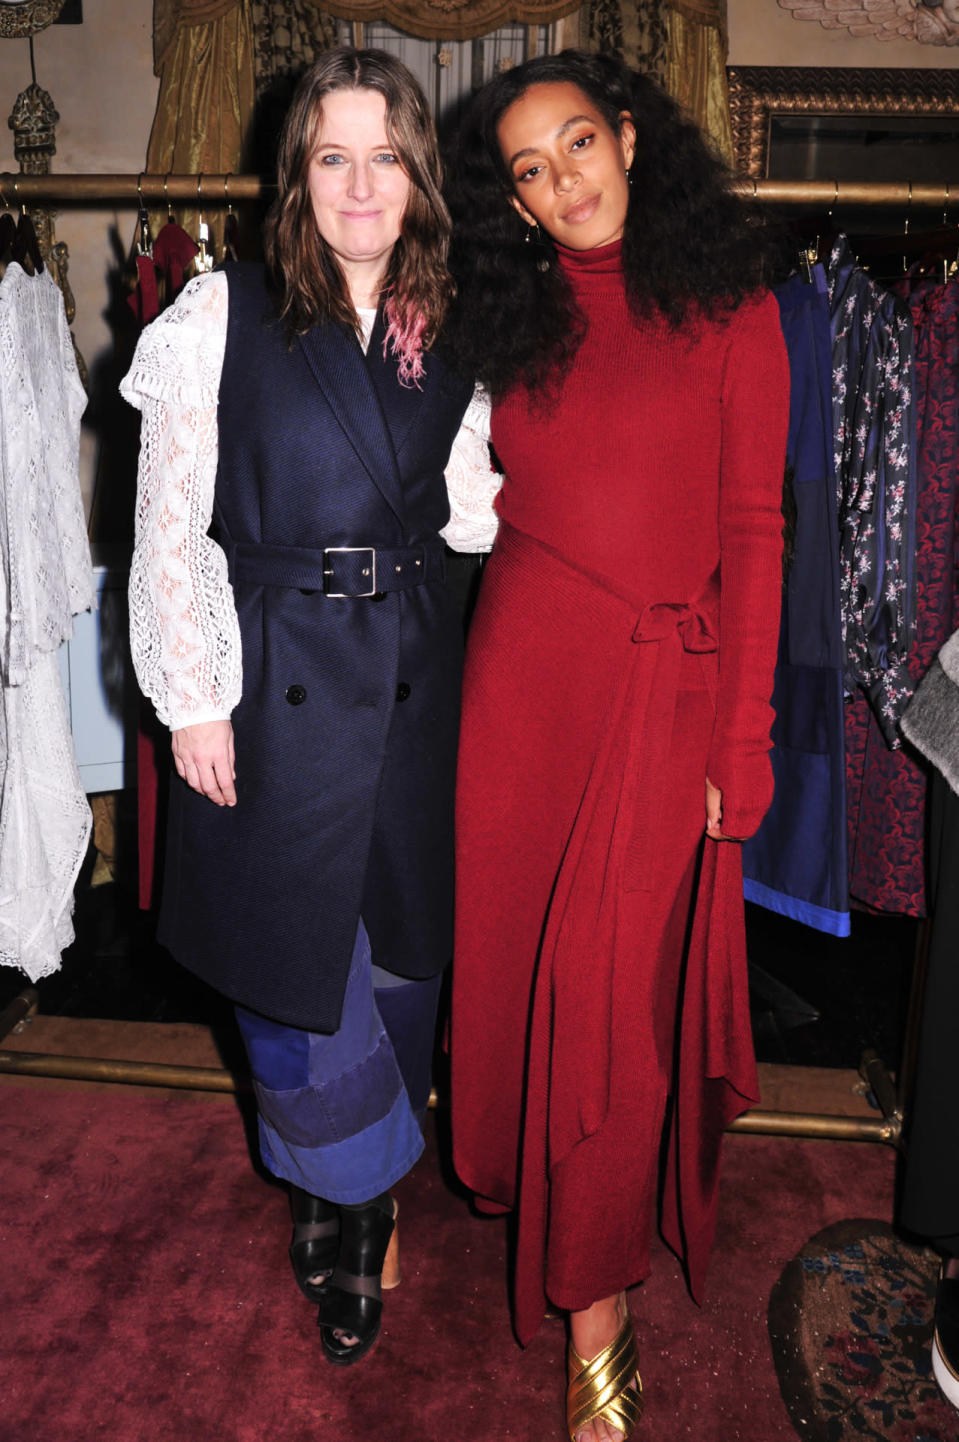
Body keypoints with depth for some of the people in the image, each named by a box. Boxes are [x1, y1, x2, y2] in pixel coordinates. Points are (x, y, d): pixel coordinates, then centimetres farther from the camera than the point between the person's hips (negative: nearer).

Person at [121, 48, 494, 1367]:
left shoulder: (449, 334, 8)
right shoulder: (220, 316, -4)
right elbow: (168, 529, -6)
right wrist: (193, 701, -8)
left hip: (412, 679, 4)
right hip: (275, 688, -3)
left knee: (398, 951, 13)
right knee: (296, 965, 7)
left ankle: (348, 1203, 38)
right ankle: (353, 1201, 35)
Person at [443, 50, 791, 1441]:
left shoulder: (725, 304, 2)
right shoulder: (508, 317, 13)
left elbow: (750, 528, -2)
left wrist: (739, 736, -5)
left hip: (667, 681, -3)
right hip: (522, 664, 3)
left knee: (612, 988, -1)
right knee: (519, 950, 11)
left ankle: (593, 1300, 16)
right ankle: (542, 1179, 40)